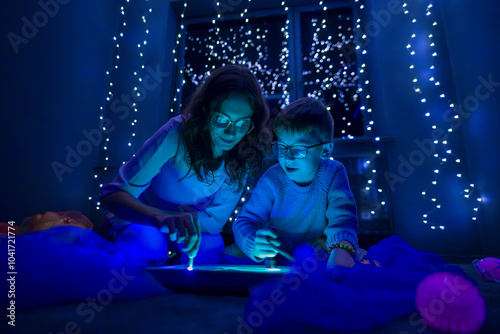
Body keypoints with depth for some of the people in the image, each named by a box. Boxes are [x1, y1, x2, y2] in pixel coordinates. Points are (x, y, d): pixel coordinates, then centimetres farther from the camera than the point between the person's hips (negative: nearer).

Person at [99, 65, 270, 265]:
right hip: (138, 223, -2)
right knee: (149, 242, -35)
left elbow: (214, 221, -15)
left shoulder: (245, 157, -16)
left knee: (213, 245, -28)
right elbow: (111, 195, -30)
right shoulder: (178, 133, -27)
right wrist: (159, 216, -50)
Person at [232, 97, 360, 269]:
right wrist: (255, 245, -43)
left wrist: (341, 248, -46)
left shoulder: (333, 174, -16)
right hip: (276, 253, 0)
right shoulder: (272, 180, -19)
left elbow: (342, 217, -22)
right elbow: (245, 220, -19)